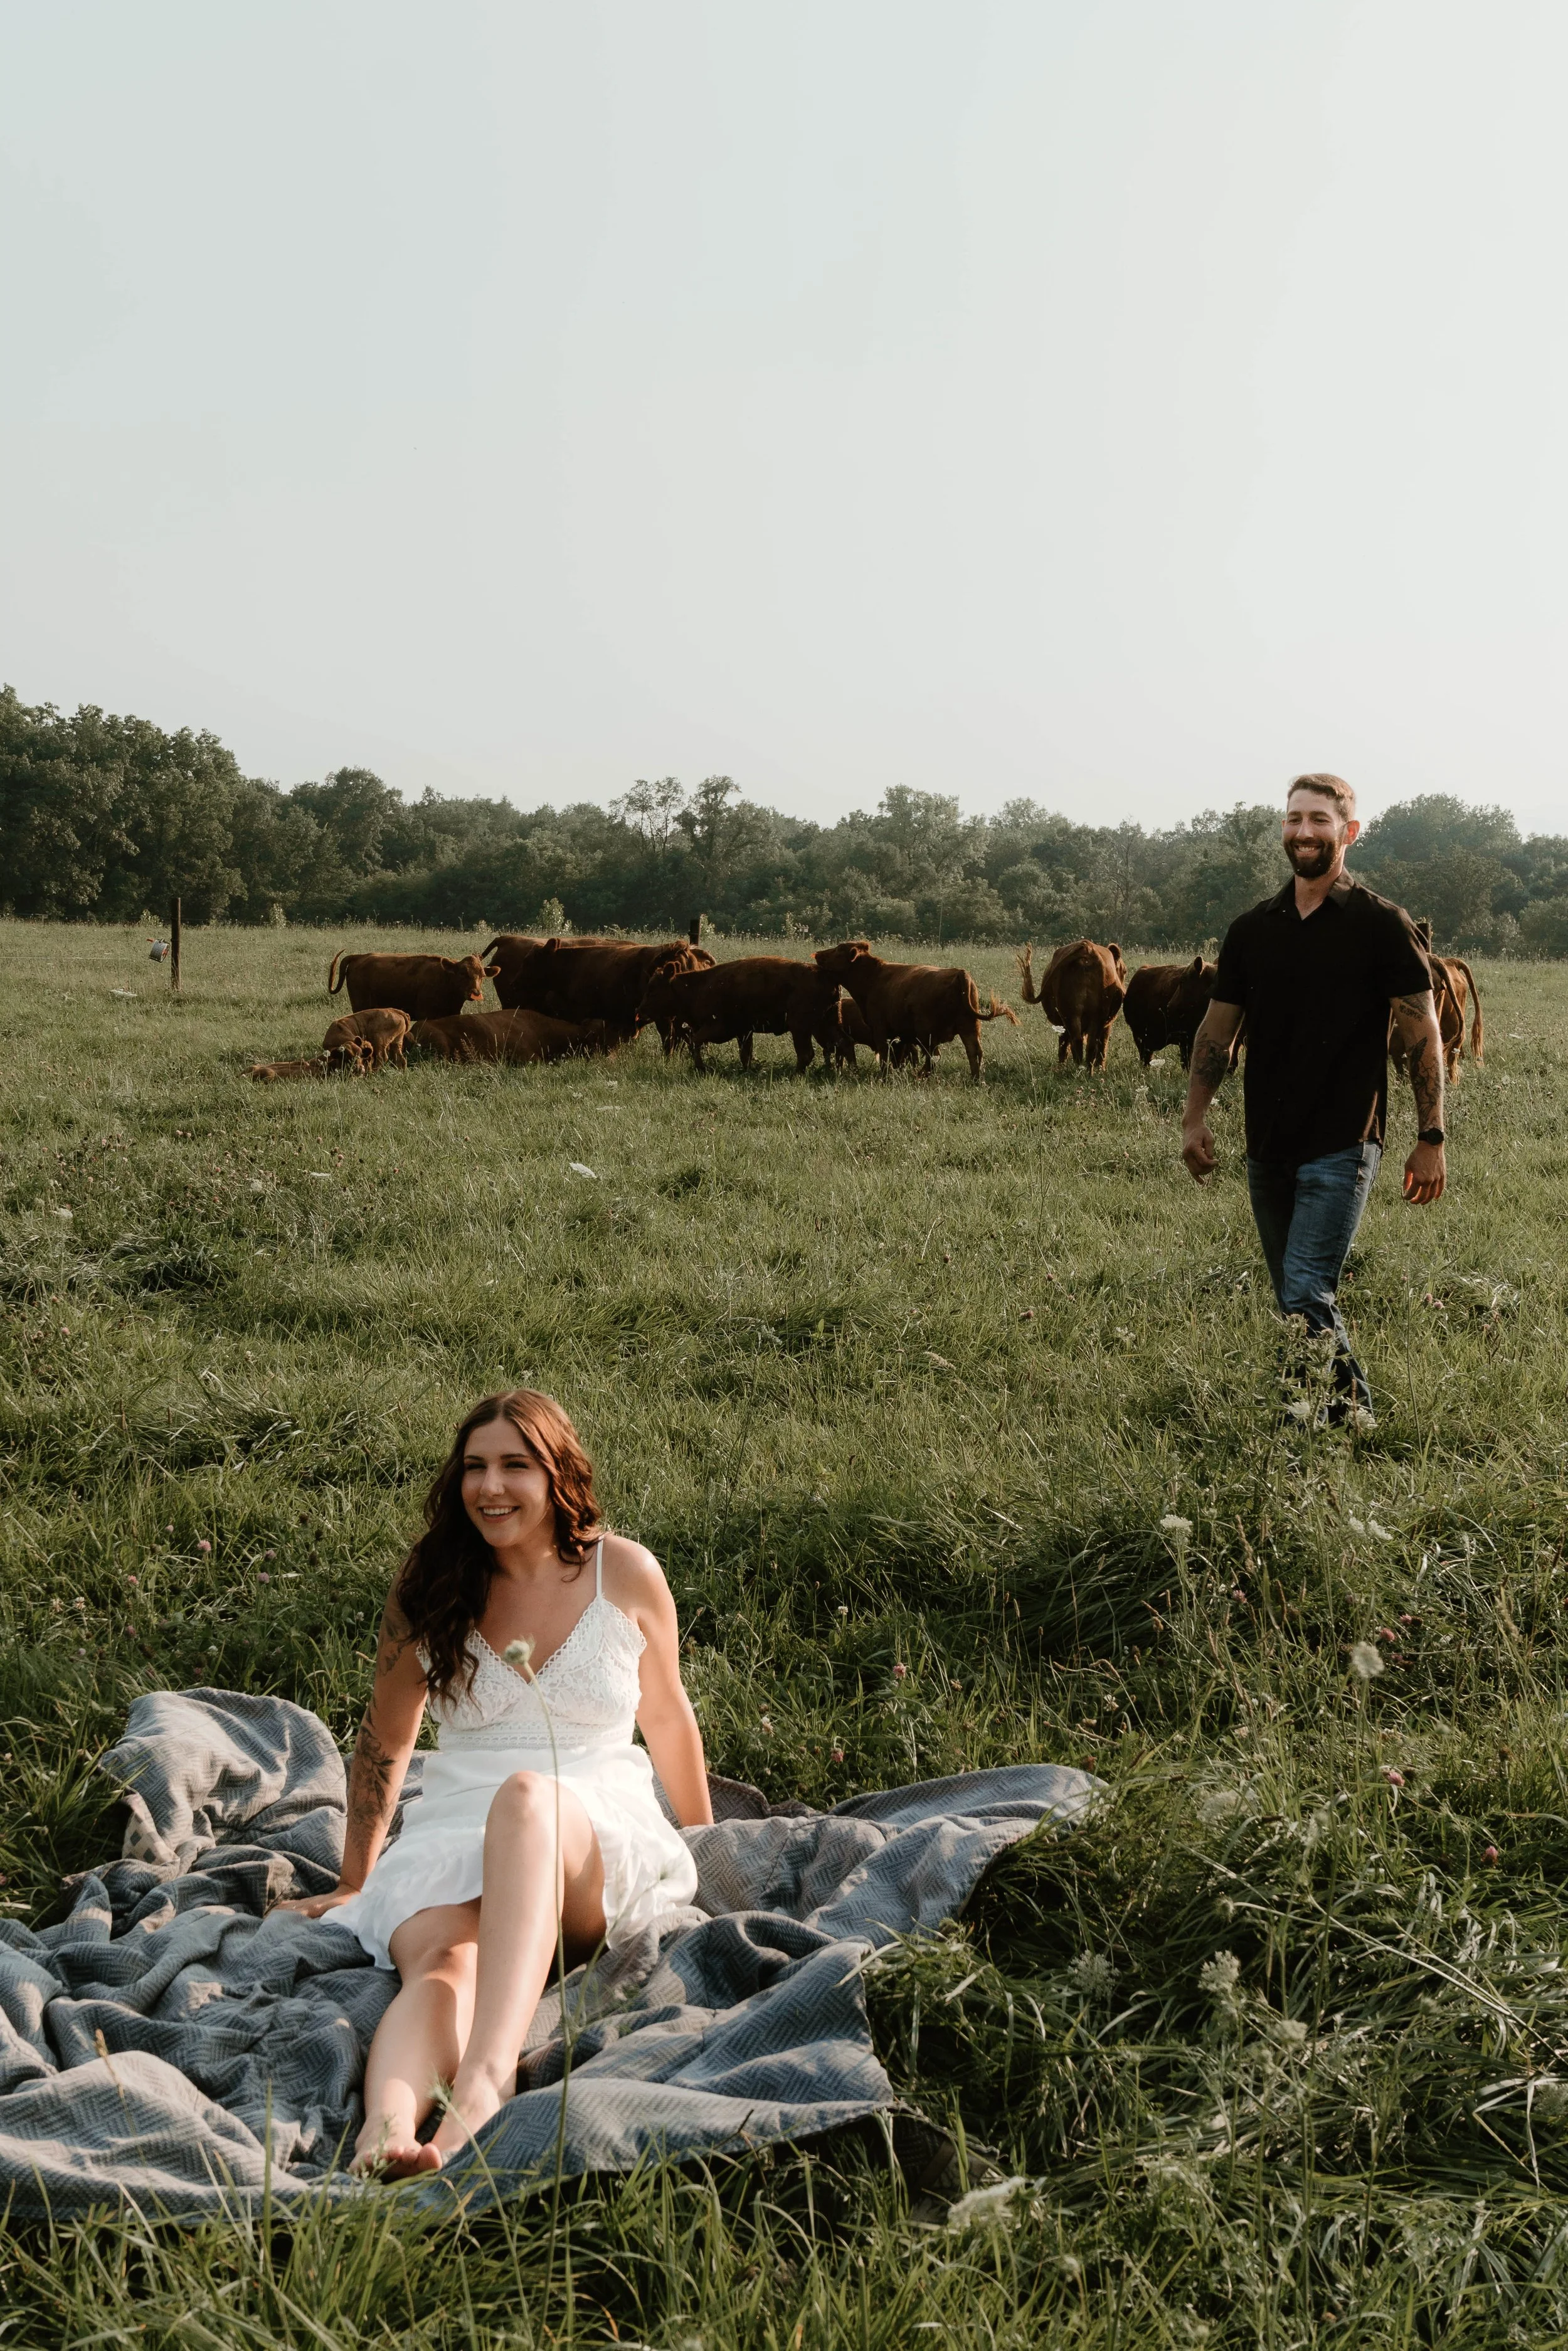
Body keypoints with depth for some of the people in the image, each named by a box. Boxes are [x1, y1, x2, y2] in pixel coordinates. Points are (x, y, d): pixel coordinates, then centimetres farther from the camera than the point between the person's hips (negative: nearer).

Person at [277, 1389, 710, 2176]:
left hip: (603, 1833, -2)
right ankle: (387, 2131, -66)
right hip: (453, 1834, 2)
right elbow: (385, 1740, 17)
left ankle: (485, 2081, -59)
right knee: (444, 1961, -35)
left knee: (527, 1795, -39)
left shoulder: (626, 1575, 3)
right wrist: (352, 1886, 21)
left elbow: (666, 1717, 17)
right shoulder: (430, 1585, 6)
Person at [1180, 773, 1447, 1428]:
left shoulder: (1382, 925, -4)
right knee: (1295, 1300, 11)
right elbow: (1218, 1030, 16)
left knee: (1307, 1294, -15)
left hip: (1342, 1144, -6)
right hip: (1268, 1146, 6)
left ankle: (1346, 1408, 1)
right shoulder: (1251, 930, 10)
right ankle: (1351, 1413, 25)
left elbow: (1422, 1034, -3)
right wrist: (1194, 1118, 8)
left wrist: (1430, 1139, -7)